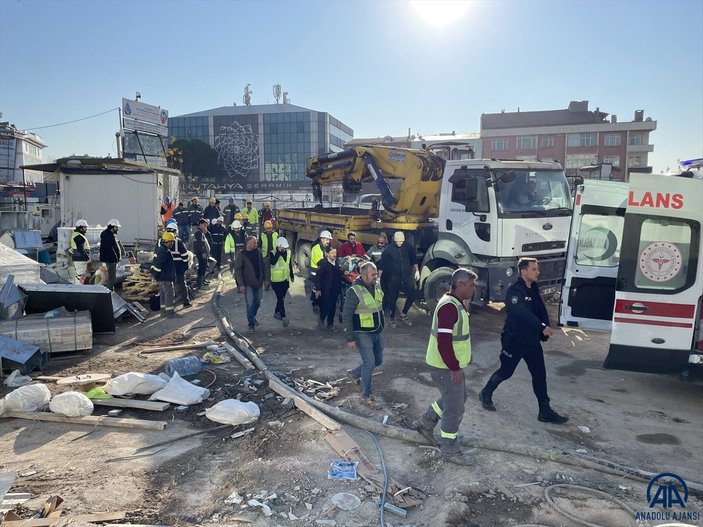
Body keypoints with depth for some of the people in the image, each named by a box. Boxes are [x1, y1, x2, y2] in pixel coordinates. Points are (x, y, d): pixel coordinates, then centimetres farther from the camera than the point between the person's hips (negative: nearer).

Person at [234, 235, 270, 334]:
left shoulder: (258, 252, 4)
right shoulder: (241, 255, -11)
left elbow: (264, 266, 10)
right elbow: (237, 270, -11)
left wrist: (265, 279, 7)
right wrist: (241, 284, -16)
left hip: (258, 283, 5)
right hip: (248, 284, -5)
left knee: (258, 302, 17)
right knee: (250, 304, -6)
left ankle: (253, 317, 40)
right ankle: (251, 324, 4)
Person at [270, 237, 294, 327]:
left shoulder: (288, 252, 1)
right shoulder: (273, 253, -17)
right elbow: (273, 262, -38)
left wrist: (292, 275, 20)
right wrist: (279, 251, -37)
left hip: (285, 279, 6)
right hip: (276, 280, -6)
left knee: (282, 298, 17)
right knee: (280, 299, -7)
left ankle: (276, 313, 34)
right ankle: (283, 317, -4)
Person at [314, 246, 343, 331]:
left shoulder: (337, 263, 6)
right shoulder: (323, 263, -11)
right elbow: (318, 276, -14)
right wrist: (318, 289, -17)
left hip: (335, 290, 5)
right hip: (326, 290, -5)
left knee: (332, 308, 10)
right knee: (325, 307, 0)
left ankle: (330, 324, 23)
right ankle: (321, 319, 28)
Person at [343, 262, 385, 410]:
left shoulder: (376, 287, 3)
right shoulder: (355, 291, -20)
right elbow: (346, 316, -18)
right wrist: (350, 338, -18)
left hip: (378, 332, 8)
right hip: (363, 334, -8)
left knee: (378, 361, 16)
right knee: (369, 363, -7)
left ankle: (354, 373, 39)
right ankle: (366, 396, 10)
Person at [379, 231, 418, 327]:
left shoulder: (408, 247, 0)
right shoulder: (389, 249, -7)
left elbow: (414, 260, 12)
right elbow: (382, 265, -3)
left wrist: (417, 271, 7)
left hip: (408, 276, 2)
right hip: (394, 278, -2)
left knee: (412, 296, -1)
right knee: (392, 298, 3)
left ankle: (404, 314, 19)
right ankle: (392, 319, 18)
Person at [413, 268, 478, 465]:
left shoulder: (455, 303, 9)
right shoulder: (449, 307, -25)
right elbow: (443, 341, -29)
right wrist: (455, 368, -23)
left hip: (451, 365, 10)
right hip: (446, 367, -10)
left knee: (460, 395, 25)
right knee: (455, 408, 2)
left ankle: (426, 423, 35)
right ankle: (450, 451, 18)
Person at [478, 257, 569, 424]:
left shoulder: (534, 289, 7)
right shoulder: (514, 291, -20)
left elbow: (541, 310, 11)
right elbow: (523, 313, -34)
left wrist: (544, 332, 1)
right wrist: (542, 327, -41)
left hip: (532, 340, 7)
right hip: (514, 340, -7)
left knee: (540, 375, 7)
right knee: (505, 371, 8)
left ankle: (545, 412, 15)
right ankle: (486, 394, 31)